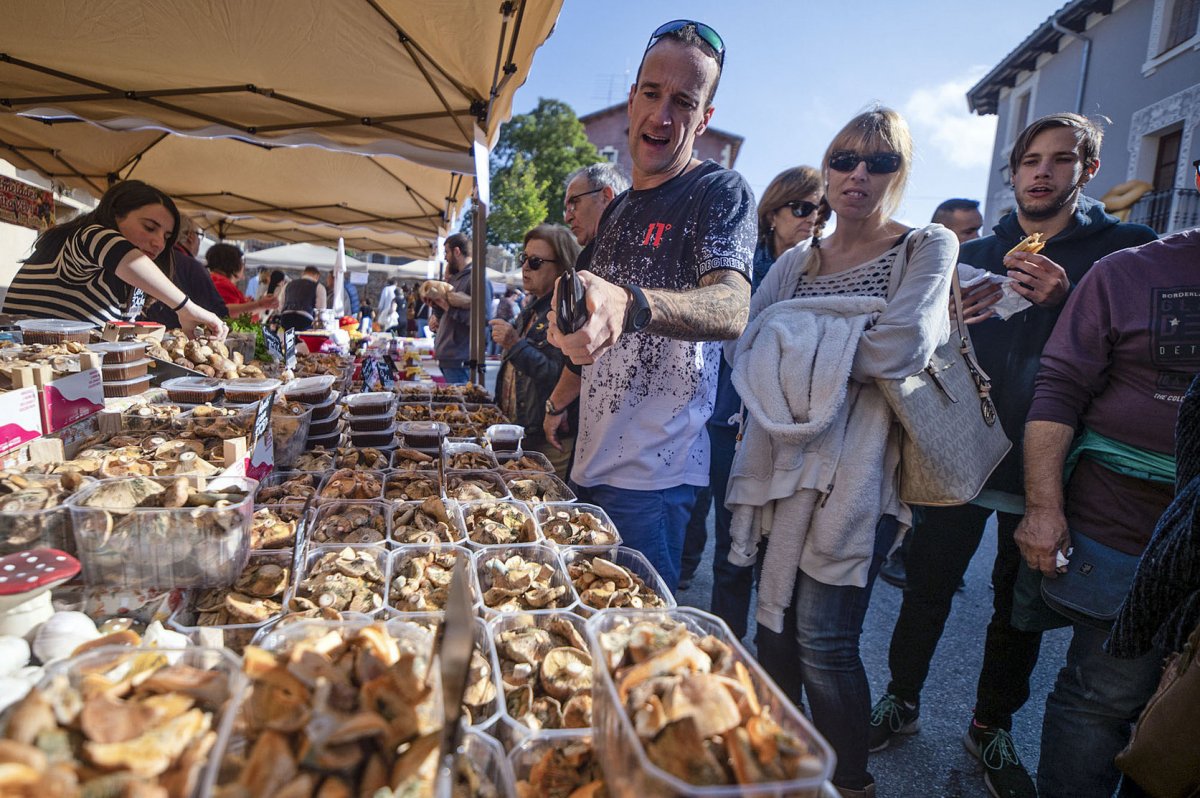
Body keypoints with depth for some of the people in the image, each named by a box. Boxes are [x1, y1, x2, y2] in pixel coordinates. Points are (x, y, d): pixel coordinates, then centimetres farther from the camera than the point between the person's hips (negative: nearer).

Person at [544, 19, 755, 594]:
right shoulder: (618, 210, 16)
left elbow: (731, 310, -26)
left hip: (652, 472, -7)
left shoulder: (721, 191, -7)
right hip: (590, 460, 8)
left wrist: (631, 305, -44)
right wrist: (561, 401, 17)